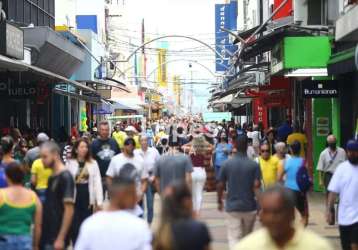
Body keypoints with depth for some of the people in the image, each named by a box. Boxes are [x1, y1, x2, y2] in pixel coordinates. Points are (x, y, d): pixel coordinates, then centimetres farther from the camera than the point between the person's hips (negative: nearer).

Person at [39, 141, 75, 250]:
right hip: (46, 237, 8)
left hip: (56, 238, -8)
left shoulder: (65, 177, -14)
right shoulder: (52, 177, 12)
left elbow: (69, 210, -18)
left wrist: (61, 238, -21)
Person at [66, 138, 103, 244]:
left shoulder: (93, 163, 3)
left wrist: (99, 201, -4)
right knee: (75, 226, 2)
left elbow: (97, 182, 1)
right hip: (74, 198, -1)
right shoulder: (69, 163, -1)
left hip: (88, 198, 1)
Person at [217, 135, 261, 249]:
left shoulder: (226, 164, -4)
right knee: (247, 237, 20)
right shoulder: (254, 165, -7)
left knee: (234, 238, -2)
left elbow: (220, 186, 0)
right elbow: (256, 187, -12)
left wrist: (220, 201, 15)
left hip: (232, 207, -1)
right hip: (250, 207, 1)